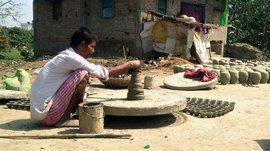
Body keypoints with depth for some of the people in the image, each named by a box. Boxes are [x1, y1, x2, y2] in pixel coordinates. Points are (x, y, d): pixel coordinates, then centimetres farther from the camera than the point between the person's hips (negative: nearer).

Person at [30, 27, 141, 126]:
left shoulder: (65, 57, 12)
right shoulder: (71, 58, -16)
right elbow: (104, 73, -12)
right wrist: (130, 64, -1)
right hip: (47, 115, -10)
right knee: (82, 75, -17)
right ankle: (64, 118, -4)